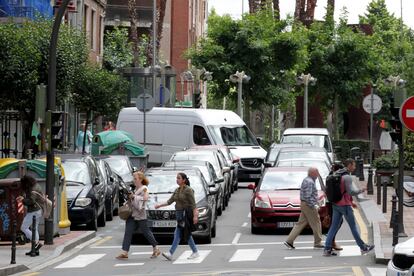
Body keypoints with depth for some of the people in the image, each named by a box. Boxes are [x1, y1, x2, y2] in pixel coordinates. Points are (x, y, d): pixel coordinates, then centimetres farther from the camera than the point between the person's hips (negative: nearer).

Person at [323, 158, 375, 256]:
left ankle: (327, 249, -1)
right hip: (344, 205, -8)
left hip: (336, 205, 8)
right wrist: (361, 190, -2)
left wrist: (350, 202, 22)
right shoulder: (347, 177, -15)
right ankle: (363, 248, 13)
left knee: (334, 227, 6)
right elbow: (351, 192, -21)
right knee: (353, 226, 3)